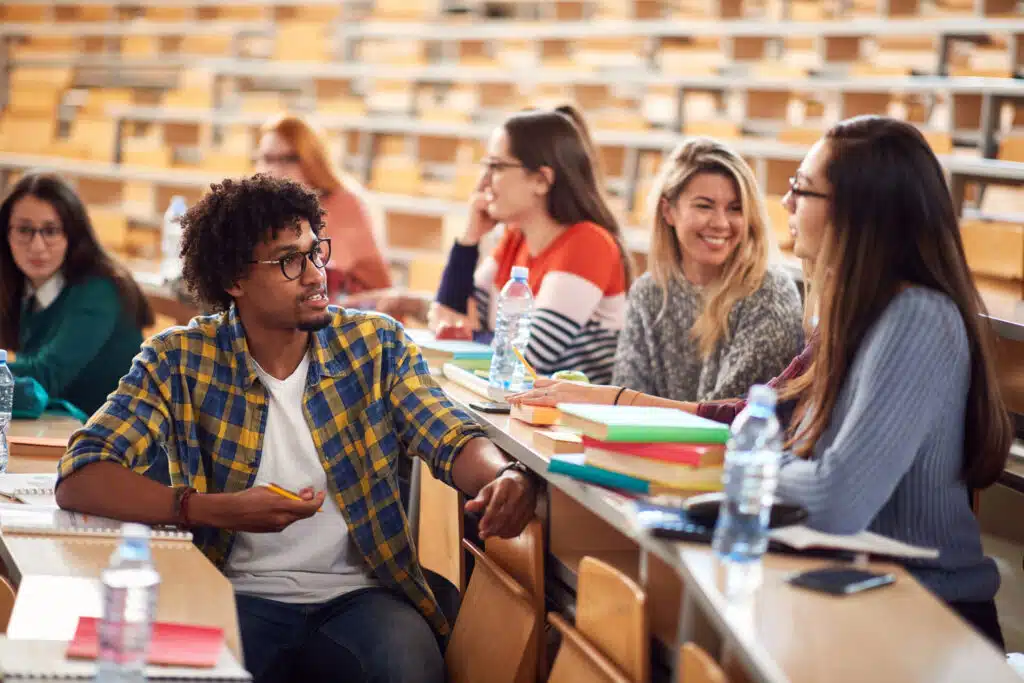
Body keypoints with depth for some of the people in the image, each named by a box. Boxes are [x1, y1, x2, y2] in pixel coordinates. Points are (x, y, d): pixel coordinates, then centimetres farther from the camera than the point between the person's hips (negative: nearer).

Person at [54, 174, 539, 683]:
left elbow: (451, 440, -4)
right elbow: (79, 478, -12)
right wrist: (219, 510, -25)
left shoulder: (375, 344, 4)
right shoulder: (180, 360, -4)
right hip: (237, 595, -2)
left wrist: (503, 477, -29)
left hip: (358, 593, 2)